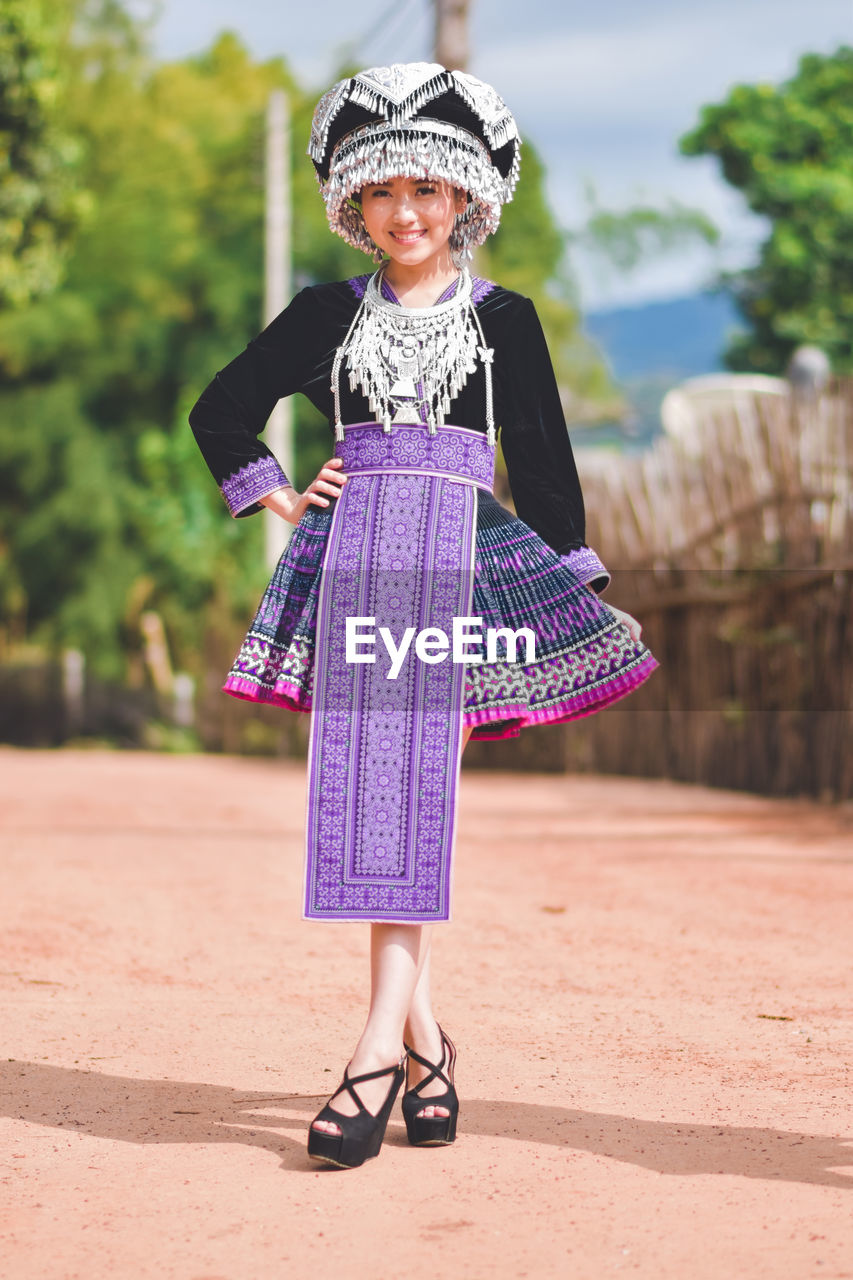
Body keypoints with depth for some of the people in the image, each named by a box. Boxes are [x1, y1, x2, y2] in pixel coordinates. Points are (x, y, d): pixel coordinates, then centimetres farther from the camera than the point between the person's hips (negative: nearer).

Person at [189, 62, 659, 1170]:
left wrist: (578, 590, 8)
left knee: (413, 787, -11)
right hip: (351, 556, 2)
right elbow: (222, 410, 22)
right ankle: (424, 1039, 1)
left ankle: (381, 1046, -15)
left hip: (457, 556, -2)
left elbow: (543, 464, 10)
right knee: (362, 785, -6)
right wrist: (277, 498, 11)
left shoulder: (503, 319, 9)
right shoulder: (329, 315, 13)